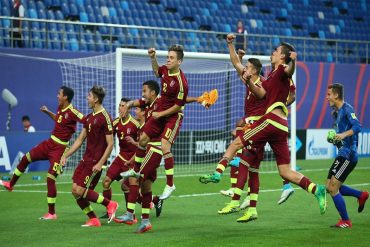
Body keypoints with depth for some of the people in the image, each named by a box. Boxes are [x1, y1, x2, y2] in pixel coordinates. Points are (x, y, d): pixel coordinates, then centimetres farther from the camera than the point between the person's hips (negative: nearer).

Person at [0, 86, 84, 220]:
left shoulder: (72, 112, -21)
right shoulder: (60, 108, 4)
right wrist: (48, 112, 17)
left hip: (59, 148, -9)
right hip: (49, 143, 9)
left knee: (50, 178, -10)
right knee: (26, 158, 16)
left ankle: (52, 213, 0)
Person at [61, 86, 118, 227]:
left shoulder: (105, 118, -13)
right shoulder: (89, 117, 13)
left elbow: (110, 144, -15)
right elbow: (80, 140, 20)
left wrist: (100, 164, -21)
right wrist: (66, 156, 14)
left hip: (95, 162, -9)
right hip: (86, 159, 9)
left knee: (80, 191, -13)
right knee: (75, 191, 2)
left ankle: (110, 204, 3)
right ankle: (93, 220, 10)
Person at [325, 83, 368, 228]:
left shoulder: (347, 109, -12)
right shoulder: (337, 112, 16)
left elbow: (357, 126, -25)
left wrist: (344, 134, -39)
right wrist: (334, 139, 10)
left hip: (348, 155, -10)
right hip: (342, 154, 10)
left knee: (333, 188, -8)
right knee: (329, 187, 11)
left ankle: (345, 221, 3)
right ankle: (361, 195, 21)